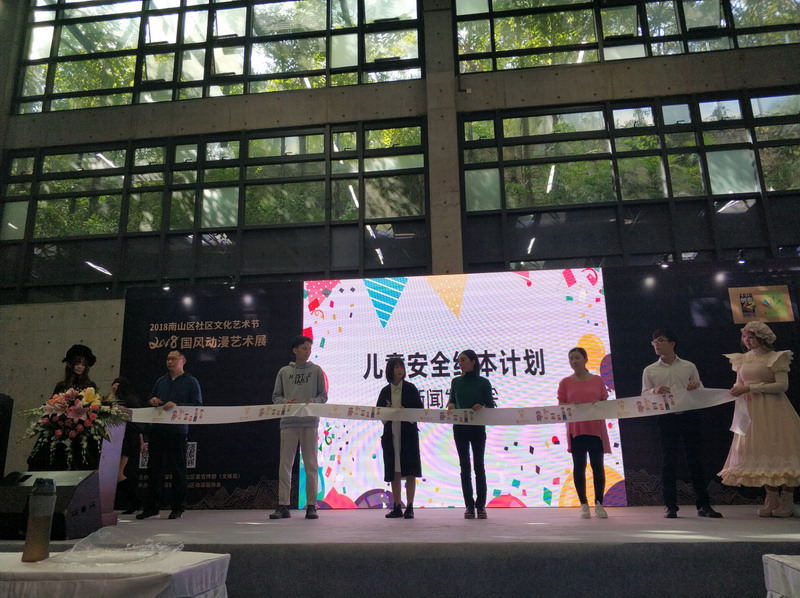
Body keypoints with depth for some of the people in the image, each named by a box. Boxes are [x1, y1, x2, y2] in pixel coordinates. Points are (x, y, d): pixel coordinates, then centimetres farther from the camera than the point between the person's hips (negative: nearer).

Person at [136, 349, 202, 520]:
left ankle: (178, 508, 11)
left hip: (177, 431, -5)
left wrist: (177, 405, -18)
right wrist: (152, 401, 0)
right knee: (154, 468, 7)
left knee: (178, 470, 2)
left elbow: (197, 405, -6)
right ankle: (151, 507, 15)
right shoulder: (161, 381, 16)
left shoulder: (191, 382, 1)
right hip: (157, 430, 5)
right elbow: (150, 400, 24)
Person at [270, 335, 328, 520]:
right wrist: (285, 402, -10)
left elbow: (323, 395, 6)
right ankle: (283, 505, 10)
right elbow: (276, 396, 10)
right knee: (285, 464, 3)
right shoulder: (284, 371, 10)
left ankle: (311, 505, 9)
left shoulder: (316, 370, 7)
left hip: (310, 422, -1)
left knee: (311, 464, 3)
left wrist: (312, 402, -13)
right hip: (288, 422, 1)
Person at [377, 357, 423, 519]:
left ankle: (410, 507, 4)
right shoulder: (385, 391, 8)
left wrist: (406, 412, -17)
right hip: (390, 433, 3)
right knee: (393, 472, 6)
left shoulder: (410, 388, 1)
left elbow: (420, 409, -1)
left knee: (410, 471, -3)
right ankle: (397, 507, 14)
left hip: (408, 433, -2)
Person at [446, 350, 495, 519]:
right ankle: (469, 506, 8)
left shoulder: (483, 382, -1)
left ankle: (481, 506, 10)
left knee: (479, 465, 2)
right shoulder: (456, 382, 7)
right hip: (460, 428, 2)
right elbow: (452, 401, 12)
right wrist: (451, 405, -10)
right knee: (464, 466, 3)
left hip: (477, 428, -2)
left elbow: (491, 405, 0)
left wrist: (482, 406, -20)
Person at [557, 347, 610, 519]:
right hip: (575, 429, 0)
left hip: (596, 428, 1)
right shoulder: (565, 382, 3)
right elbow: (560, 406, 3)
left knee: (598, 465, 3)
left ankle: (599, 503, 12)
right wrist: (570, 406, -17)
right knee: (579, 465, 2)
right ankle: (583, 504, 10)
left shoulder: (598, 380, 5)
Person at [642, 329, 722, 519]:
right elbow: (644, 397, 5)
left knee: (696, 460, 4)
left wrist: (696, 387, -9)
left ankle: (703, 505, 13)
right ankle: (670, 506, 8)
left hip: (689, 416, 1)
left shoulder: (689, 367, 10)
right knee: (668, 462, 2)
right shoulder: (650, 371, 8)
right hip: (666, 419, 0)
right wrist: (655, 391, -16)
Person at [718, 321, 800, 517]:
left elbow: (782, 385, -14)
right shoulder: (742, 359, 12)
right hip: (751, 413, 5)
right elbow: (739, 385, 15)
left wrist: (750, 387, -19)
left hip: (772, 412, -5)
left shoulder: (776, 358, -5)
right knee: (762, 454, 6)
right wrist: (737, 390, -8)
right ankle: (772, 500, 13)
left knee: (778, 451, -4)